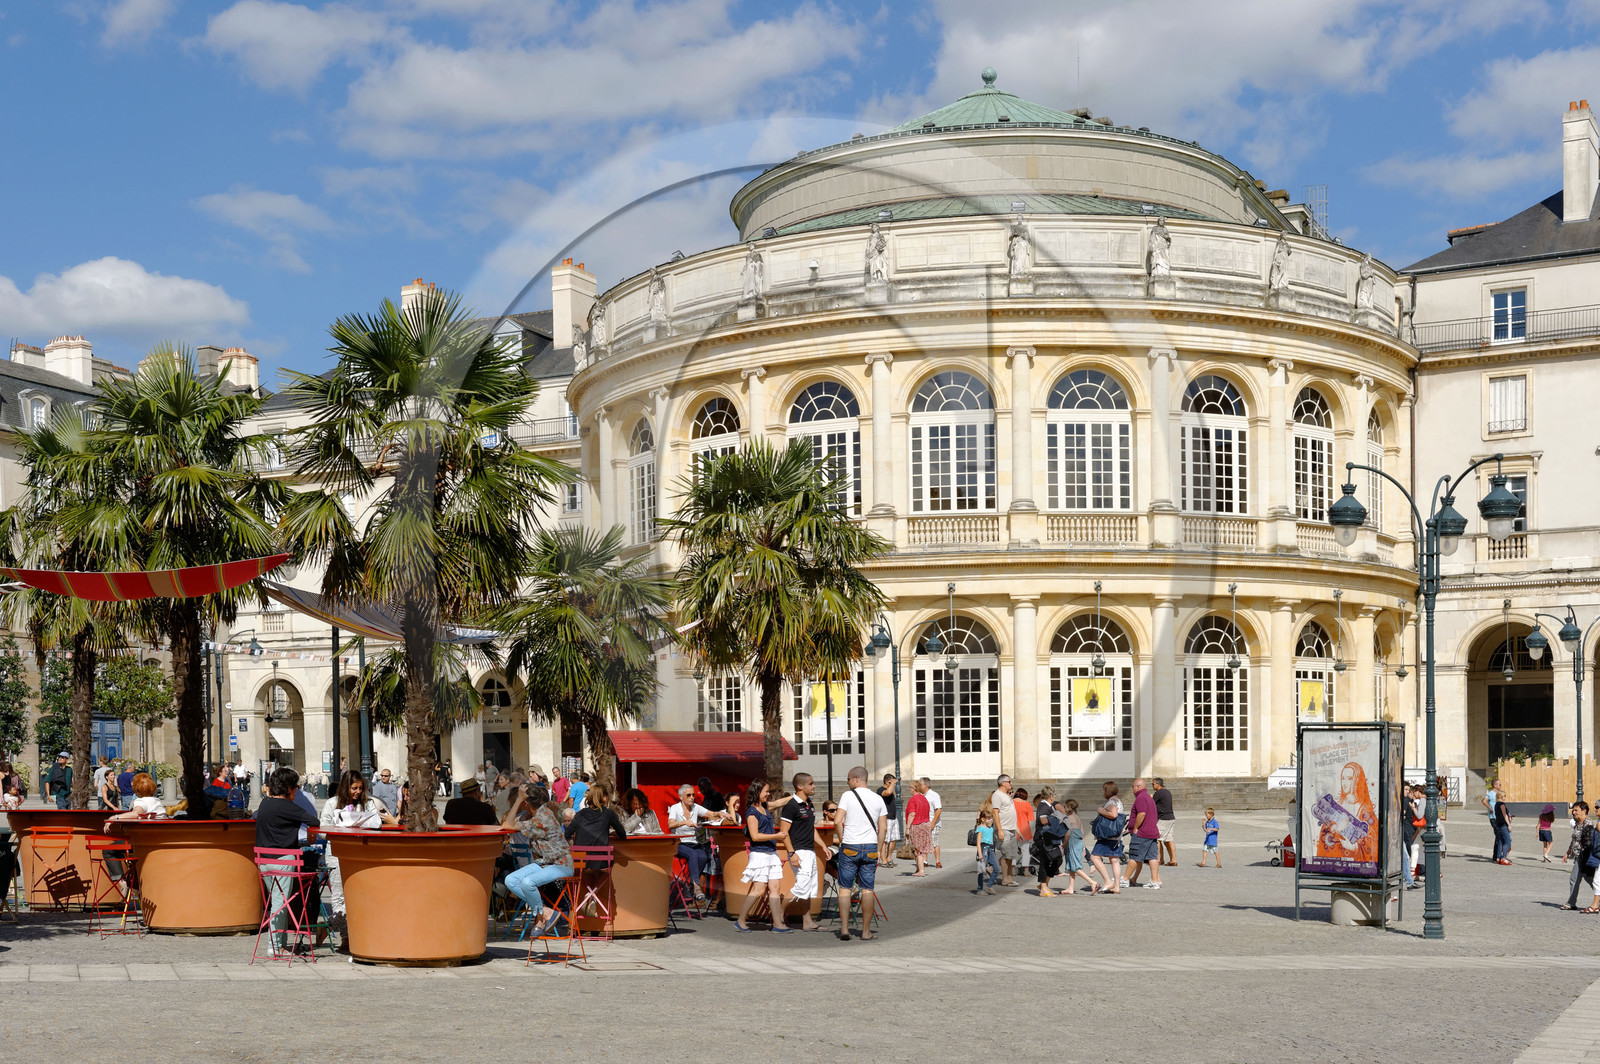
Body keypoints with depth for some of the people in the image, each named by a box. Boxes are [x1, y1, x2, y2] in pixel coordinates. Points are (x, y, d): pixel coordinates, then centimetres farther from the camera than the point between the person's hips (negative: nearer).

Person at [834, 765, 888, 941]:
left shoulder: (848, 796, -4)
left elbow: (838, 820, -13)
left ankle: (844, 929, 0)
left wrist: (841, 840, 2)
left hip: (849, 847, -3)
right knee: (867, 889, 5)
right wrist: (878, 850, 11)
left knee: (845, 888, 6)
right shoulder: (878, 799, 7)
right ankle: (866, 931, 7)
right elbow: (883, 829, 5)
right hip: (871, 847, 3)